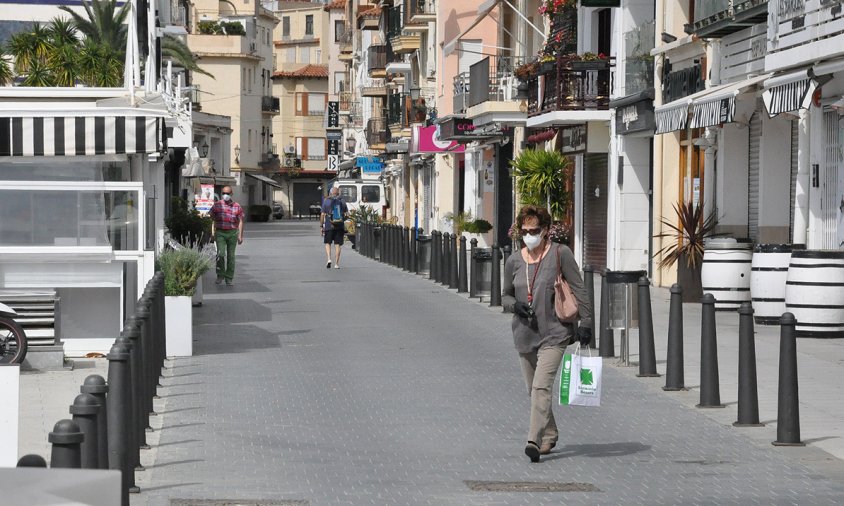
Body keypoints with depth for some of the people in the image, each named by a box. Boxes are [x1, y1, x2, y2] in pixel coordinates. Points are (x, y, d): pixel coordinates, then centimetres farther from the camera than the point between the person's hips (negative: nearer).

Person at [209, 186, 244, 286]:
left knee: (231, 256, 4)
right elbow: (212, 220, 7)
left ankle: (229, 278, 11)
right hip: (220, 233, -1)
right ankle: (220, 275, 2)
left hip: (232, 233, 1)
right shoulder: (217, 205, 3)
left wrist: (240, 236, -3)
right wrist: (212, 234, 1)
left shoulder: (237, 206, 3)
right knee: (220, 254, -15)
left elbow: (240, 222, 3)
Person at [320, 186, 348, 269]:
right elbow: (347, 214, 4)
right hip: (340, 227, 2)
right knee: (337, 244, 6)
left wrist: (321, 226, 2)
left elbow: (322, 215, -4)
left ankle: (328, 259, -9)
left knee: (328, 243, 11)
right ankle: (336, 263, 4)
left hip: (329, 226, -2)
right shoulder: (342, 202, 4)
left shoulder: (326, 201, -2)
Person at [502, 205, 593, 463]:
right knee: (533, 389, 14)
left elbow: (579, 290, -3)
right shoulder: (514, 260, 6)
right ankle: (549, 435, 32)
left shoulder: (560, 254, -6)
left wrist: (585, 322, -8)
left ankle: (534, 440, -23)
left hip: (554, 333, -5)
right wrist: (515, 305, -6)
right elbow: (505, 295, 16)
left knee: (541, 386, -18)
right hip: (525, 333, 5)